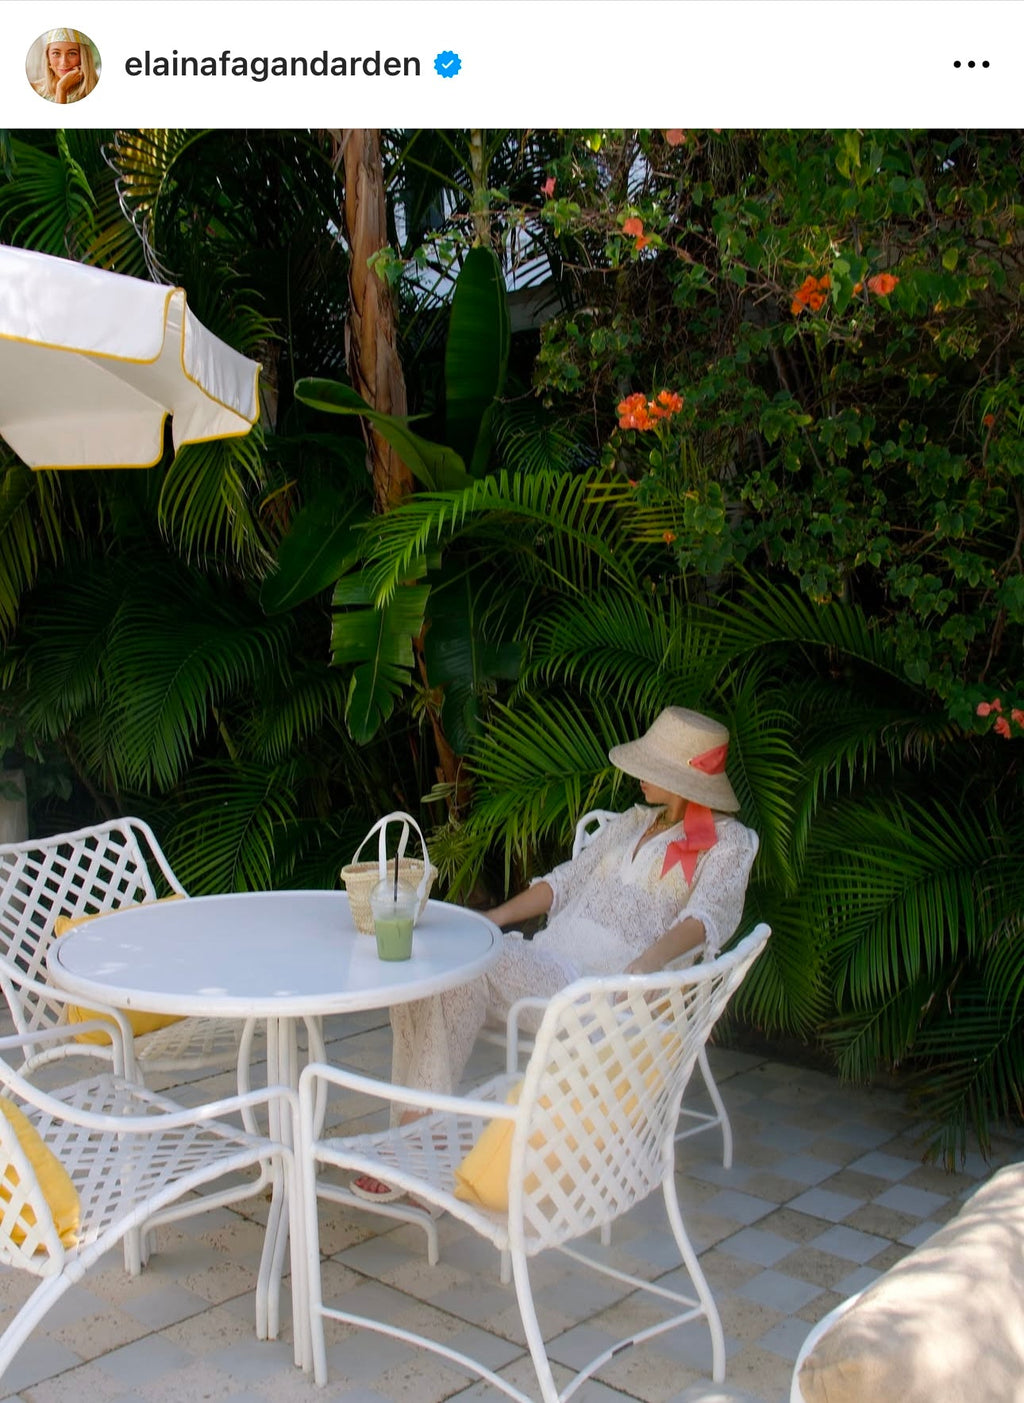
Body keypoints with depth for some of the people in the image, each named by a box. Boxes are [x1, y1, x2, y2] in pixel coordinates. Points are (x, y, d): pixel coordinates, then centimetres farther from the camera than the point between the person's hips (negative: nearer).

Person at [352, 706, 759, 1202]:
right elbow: (566, 881, 24)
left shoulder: (729, 842, 3)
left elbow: (708, 914, -14)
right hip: (544, 963, 6)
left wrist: (651, 960, -34)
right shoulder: (634, 822, 24)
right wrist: (490, 917, 10)